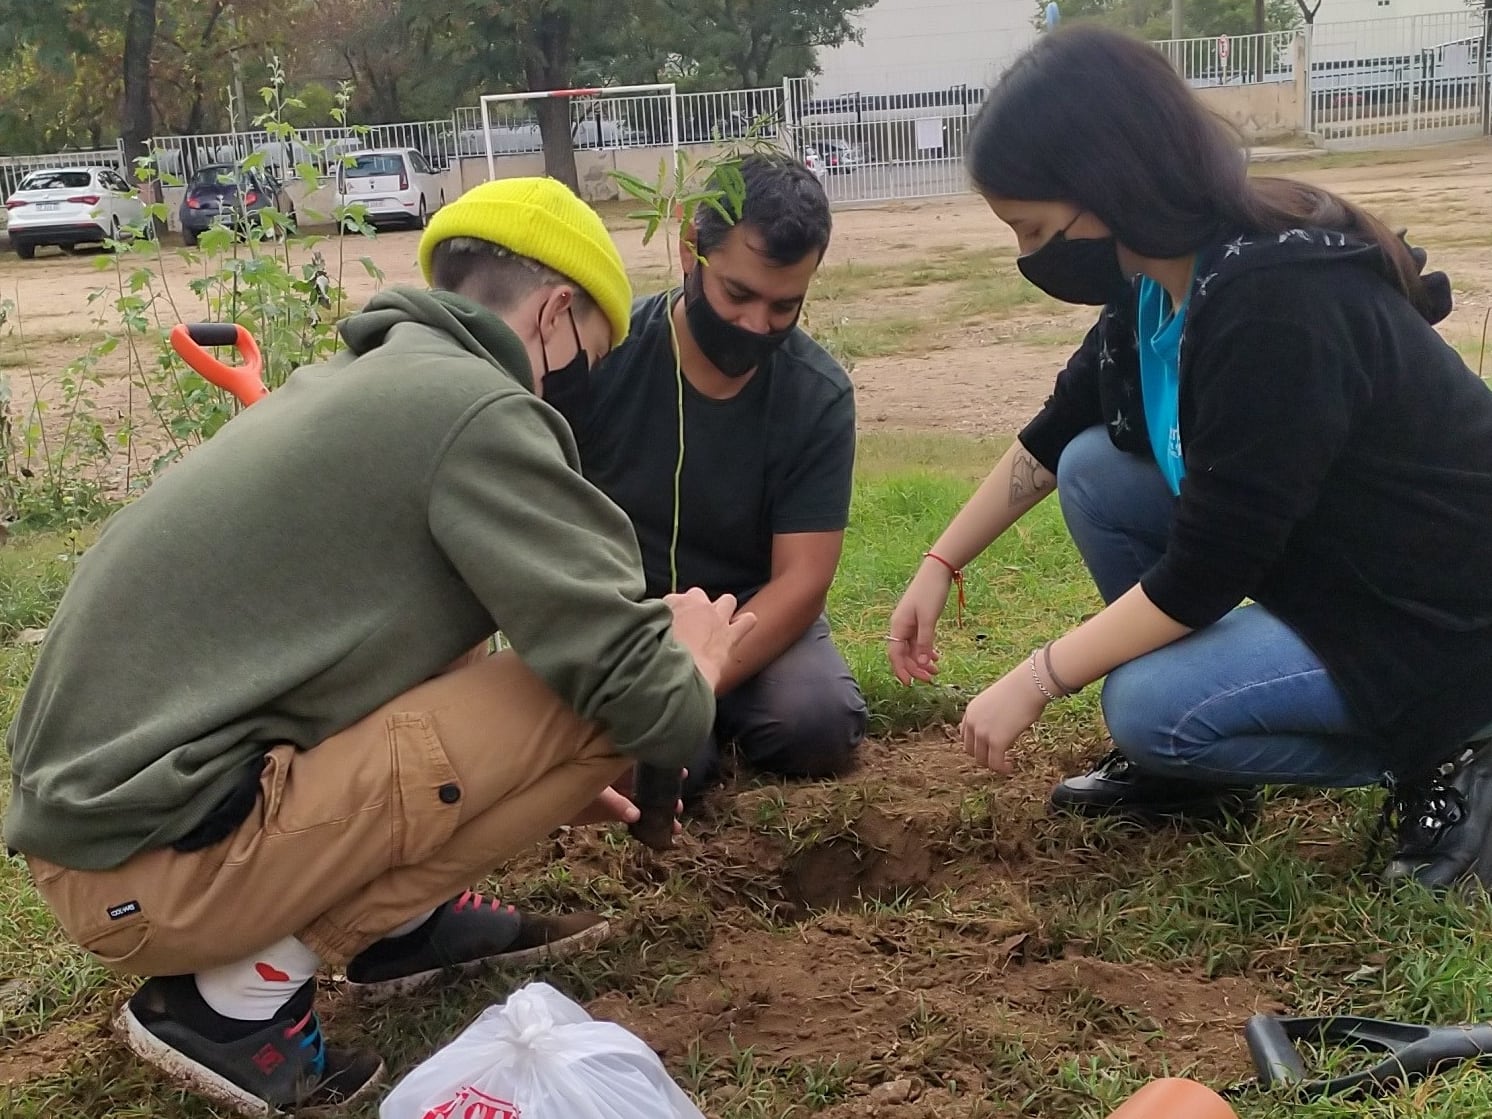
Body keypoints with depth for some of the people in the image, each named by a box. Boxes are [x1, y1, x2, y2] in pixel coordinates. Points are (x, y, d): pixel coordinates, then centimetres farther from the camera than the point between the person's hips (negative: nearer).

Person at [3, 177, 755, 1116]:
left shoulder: (364, 379, 16)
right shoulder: (477, 409, -12)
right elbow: (623, 682, -15)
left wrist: (524, 779, 27)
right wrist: (693, 674, 8)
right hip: (153, 868, -9)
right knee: (600, 708, -12)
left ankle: (405, 921, 13)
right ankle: (246, 990, -7)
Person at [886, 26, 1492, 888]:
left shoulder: (1276, 308, -32)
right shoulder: (1160, 275, -4)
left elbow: (1203, 574, -27)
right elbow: (1055, 436, 13)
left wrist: (1032, 684, -17)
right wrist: (940, 567, 14)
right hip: (1328, 558, 9)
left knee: (1148, 707, -22)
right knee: (1095, 471, 0)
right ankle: (1195, 772, 11)